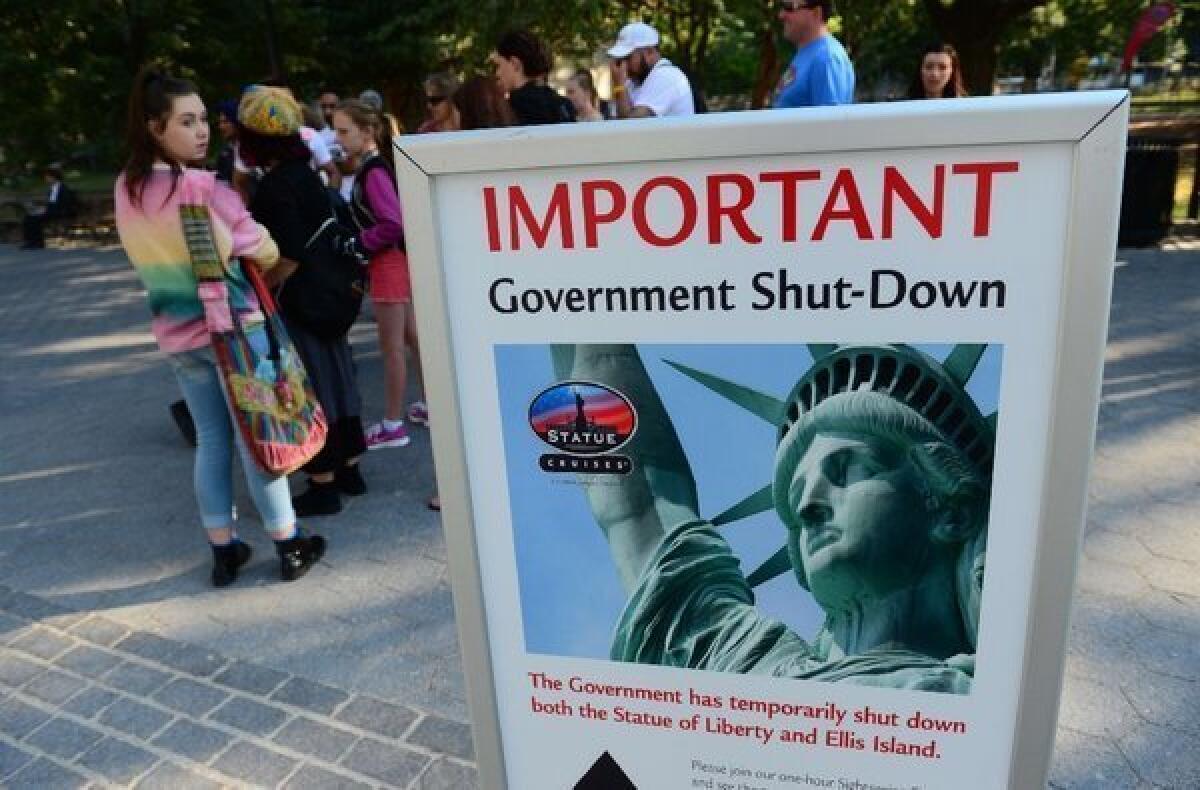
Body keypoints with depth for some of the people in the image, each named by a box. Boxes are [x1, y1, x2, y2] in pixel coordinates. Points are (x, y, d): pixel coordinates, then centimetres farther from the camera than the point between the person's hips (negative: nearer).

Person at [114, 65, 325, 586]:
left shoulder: (126, 189, 3)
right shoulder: (202, 187, -19)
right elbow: (264, 252, -13)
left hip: (175, 332, 6)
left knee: (211, 439, 15)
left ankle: (223, 551, 22)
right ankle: (290, 547, 15)